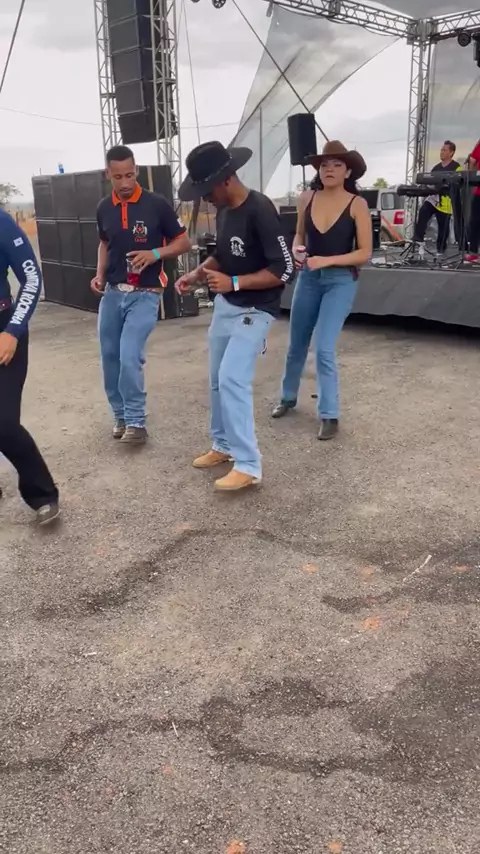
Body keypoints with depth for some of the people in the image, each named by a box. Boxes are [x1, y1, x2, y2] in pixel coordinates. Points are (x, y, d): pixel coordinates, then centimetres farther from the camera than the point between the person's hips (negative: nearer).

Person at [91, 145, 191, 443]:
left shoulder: (156, 204, -8)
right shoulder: (104, 208, 6)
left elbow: (184, 242, -1)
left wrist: (155, 254, -18)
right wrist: (100, 276, 7)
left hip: (144, 294, -5)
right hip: (112, 293, 5)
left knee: (130, 357, -16)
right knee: (110, 357, 9)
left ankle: (136, 422, -1)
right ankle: (121, 415, 26)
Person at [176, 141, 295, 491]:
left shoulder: (260, 210, -21)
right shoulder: (224, 210, 5)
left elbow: (285, 270, -22)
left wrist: (234, 282, -26)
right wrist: (197, 274, 2)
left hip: (253, 311, -9)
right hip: (224, 306, 9)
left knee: (233, 380, -16)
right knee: (218, 380, 13)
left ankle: (248, 466, -8)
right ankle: (223, 445, 30)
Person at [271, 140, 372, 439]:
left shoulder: (357, 204, -10)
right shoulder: (307, 198, 0)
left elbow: (365, 253, -11)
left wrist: (327, 260, -21)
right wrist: (295, 250, -8)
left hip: (341, 280, -4)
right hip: (309, 277, 4)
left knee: (324, 349, -12)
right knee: (297, 344, 14)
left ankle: (330, 415, 3)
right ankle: (288, 397, 37)